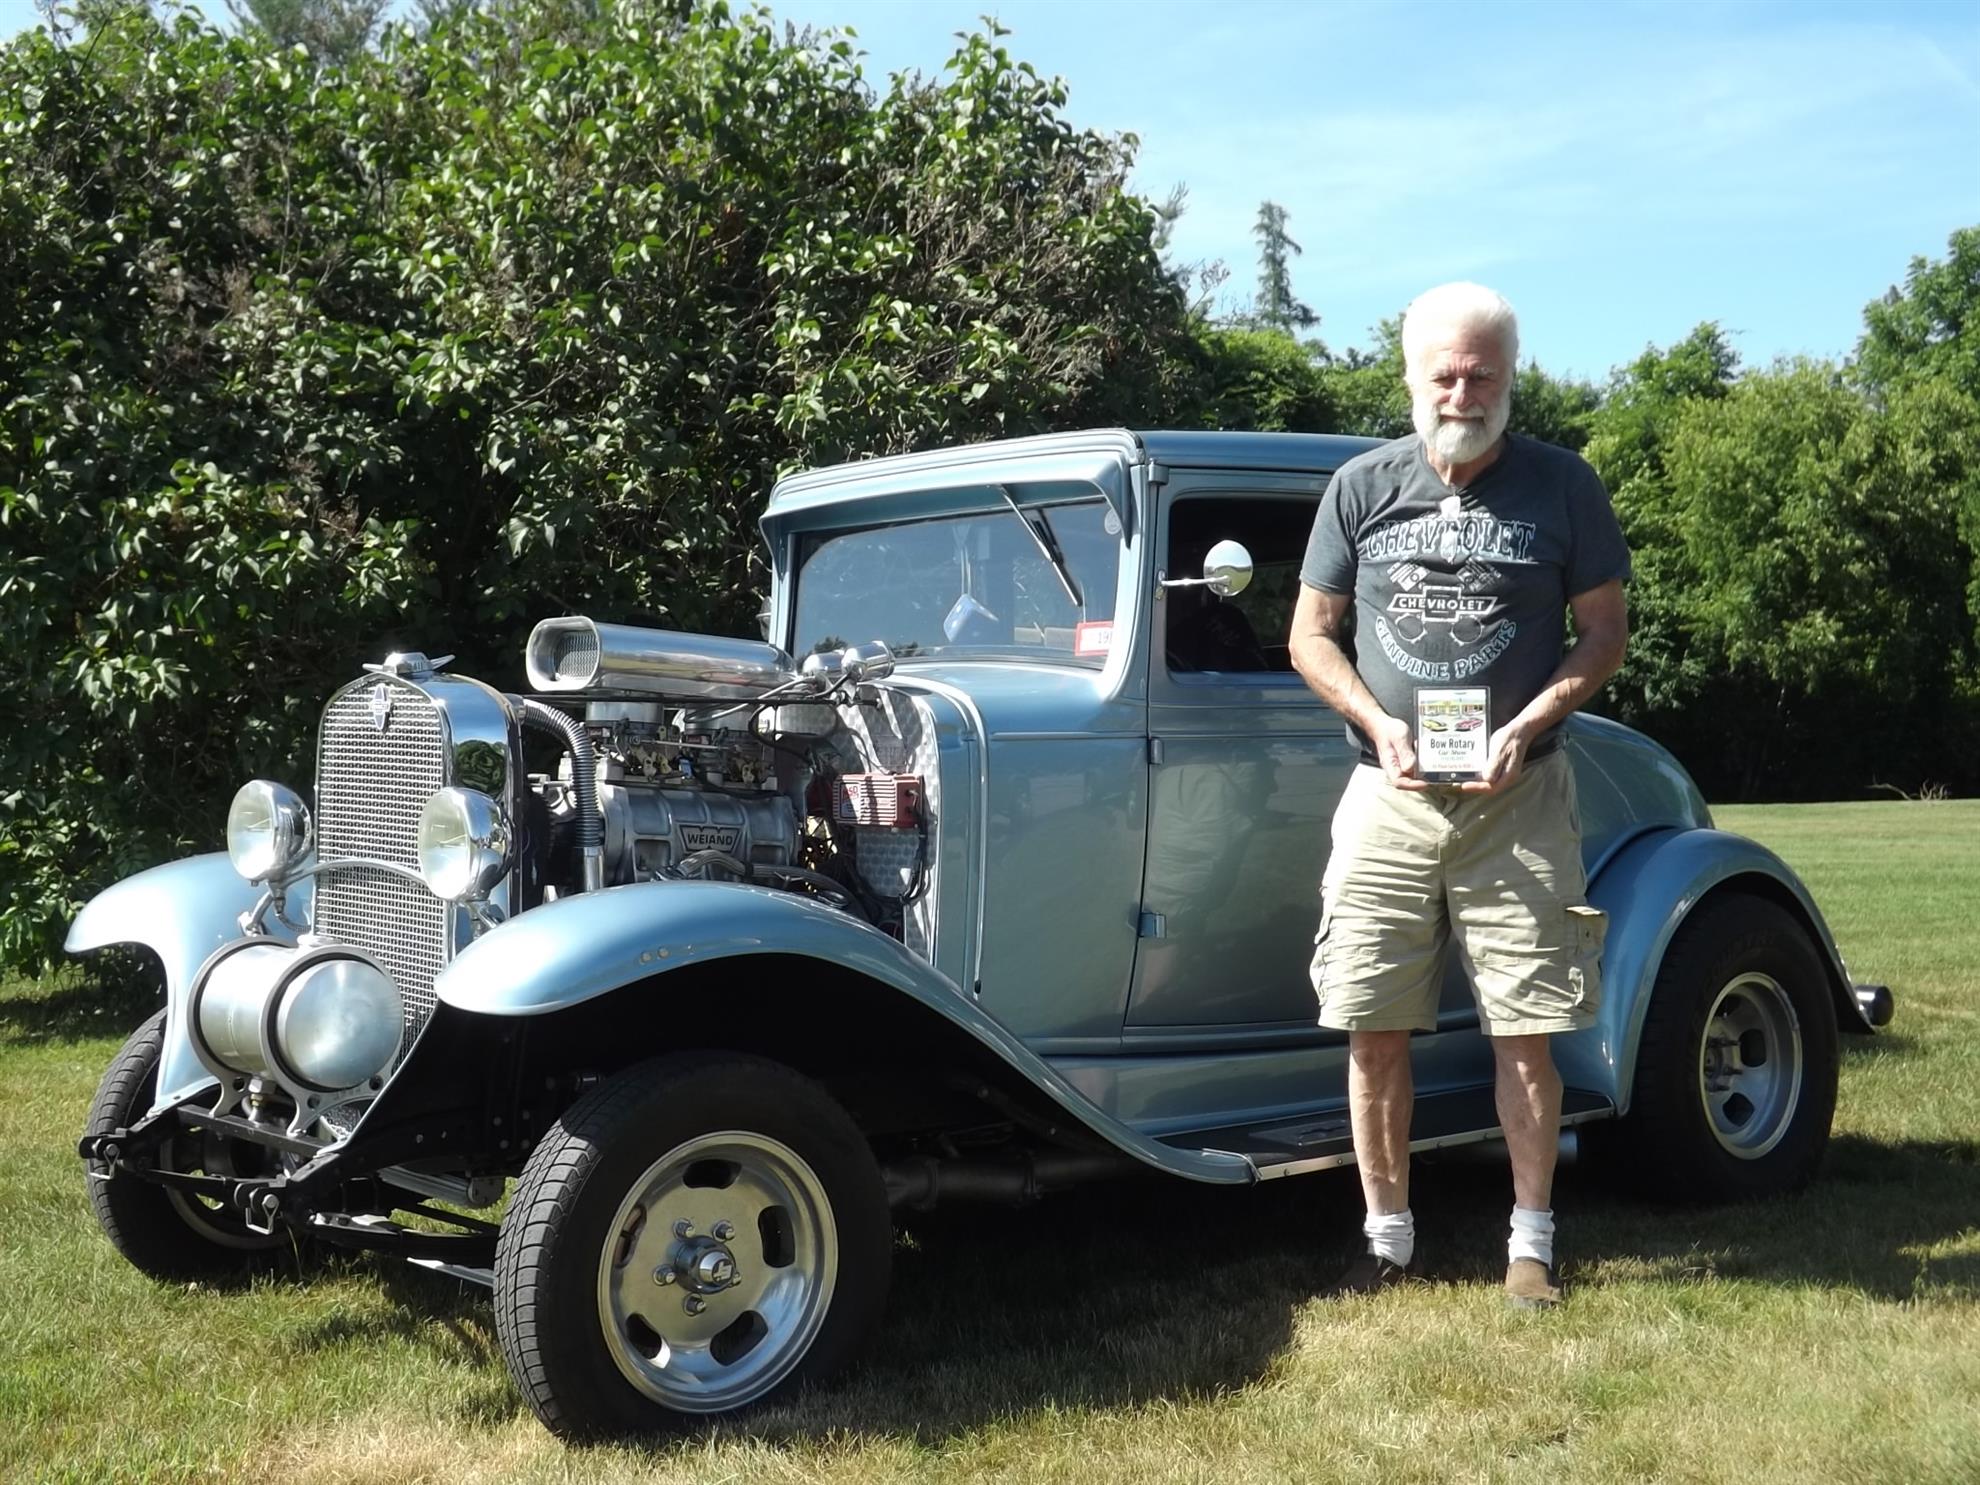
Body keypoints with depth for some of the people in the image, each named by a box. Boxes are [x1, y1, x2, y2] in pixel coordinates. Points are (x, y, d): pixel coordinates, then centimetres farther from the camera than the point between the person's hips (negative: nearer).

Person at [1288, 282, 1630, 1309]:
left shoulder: (1561, 485, 3)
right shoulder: (1362, 487, 6)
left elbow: (1604, 632, 5)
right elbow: (1311, 637, 9)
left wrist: (1527, 727, -11)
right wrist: (1379, 723, -8)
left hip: (1517, 799, -1)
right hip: (1387, 796, 2)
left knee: (1525, 1030, -1)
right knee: (1373, 1030, 2)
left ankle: (1532, 1243, 13)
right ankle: (1387, 1237, 16)